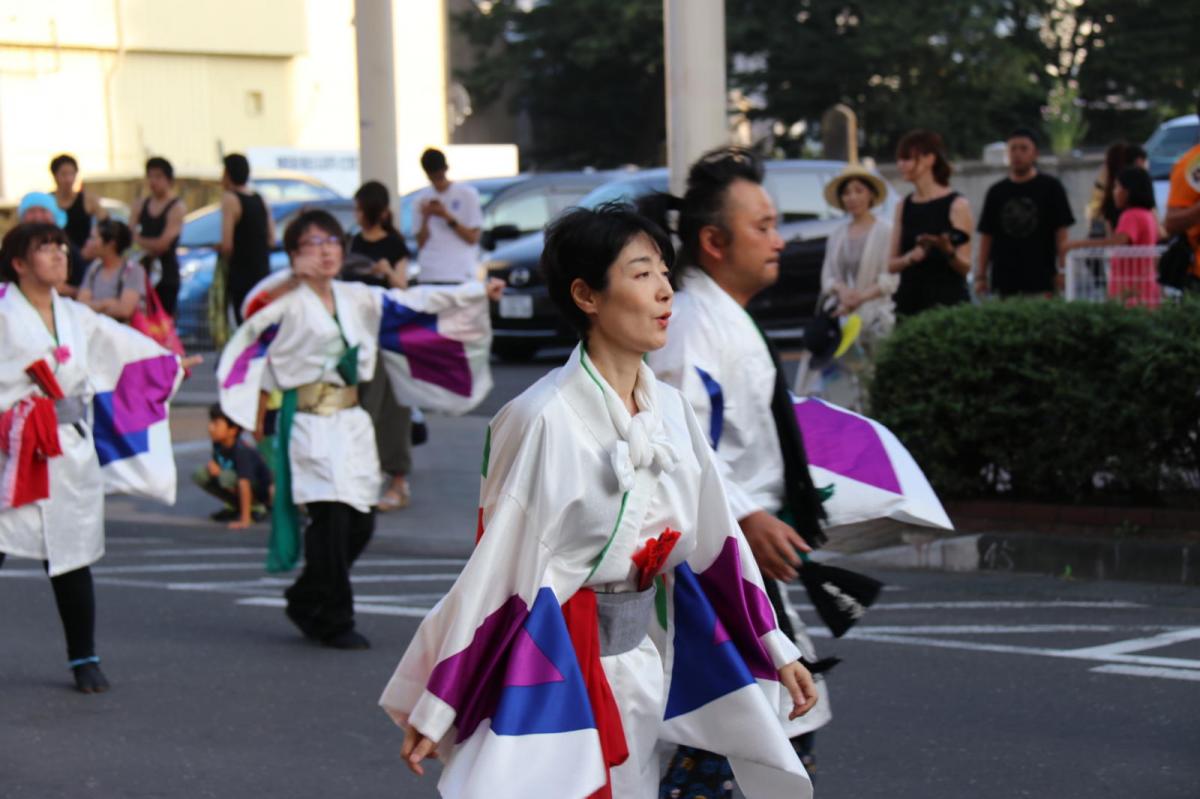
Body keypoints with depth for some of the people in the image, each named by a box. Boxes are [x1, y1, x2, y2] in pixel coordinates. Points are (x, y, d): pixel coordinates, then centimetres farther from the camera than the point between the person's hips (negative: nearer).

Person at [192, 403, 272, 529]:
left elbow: (244, 484, -37)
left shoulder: (241, 451, -32)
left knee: (227, 477, -36)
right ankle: (234, 506, 6)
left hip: (260, 491, -7)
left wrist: (245, 520, -41)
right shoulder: (218, 444, -9)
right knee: (199, 475, -9)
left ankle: (256, 507, -11)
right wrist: (212, 464, -19)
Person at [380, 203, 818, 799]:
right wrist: (434, 710, -12)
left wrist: (776, 652, 13)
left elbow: (715, 541, 11)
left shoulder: (670, 409, 2)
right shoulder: (545, 419, -18)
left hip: (643, 663, 7)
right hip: (551, 667, -7)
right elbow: (493, 569, -15)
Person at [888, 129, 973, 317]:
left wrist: (948, 251, -25)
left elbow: (966, 267, -5)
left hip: (947, 301, -5)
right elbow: (891, 264, 11)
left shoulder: (956, 205, -3)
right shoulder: (904, 207, 13)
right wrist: (911, 257, -9)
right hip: (909, 300, 5)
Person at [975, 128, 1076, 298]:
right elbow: (986, 235, 13)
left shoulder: (1050, 187, 5)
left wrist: (1062, 271, -6)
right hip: (1003, 283, 3)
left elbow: (1061, 231, 2)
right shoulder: (996, 192, 13)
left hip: (1041, 281, -3)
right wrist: (981, 275, 6)